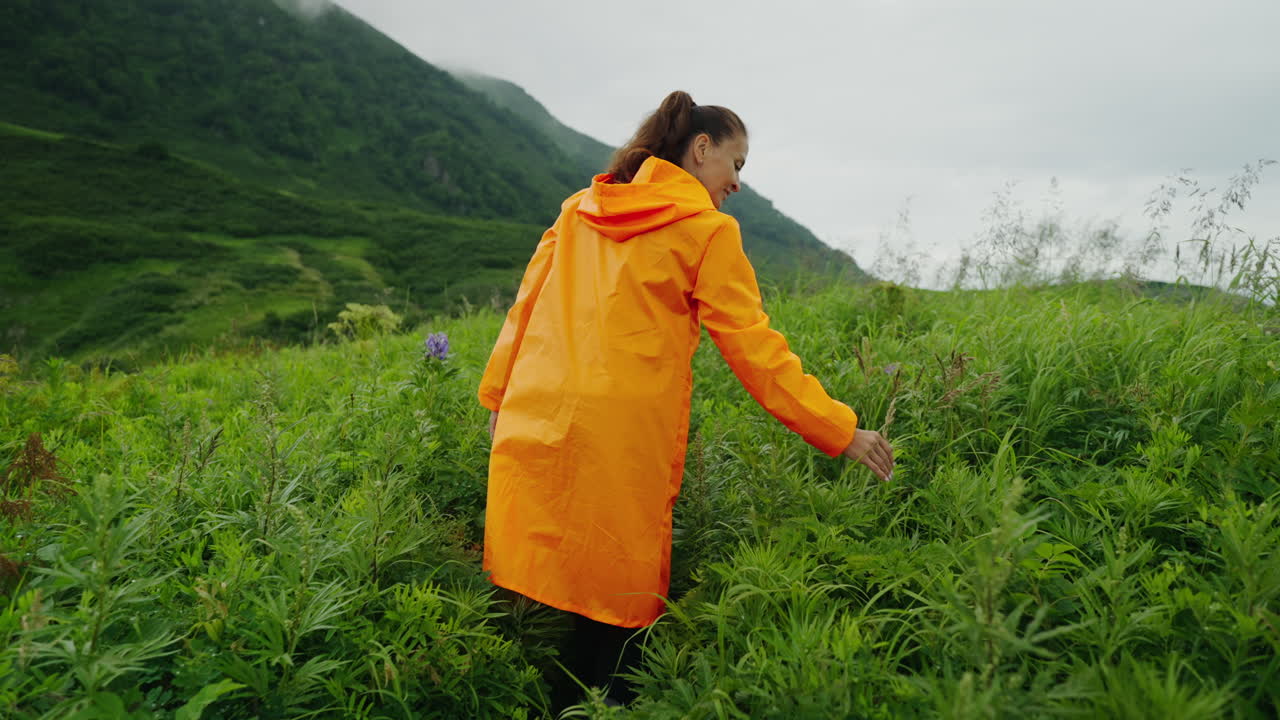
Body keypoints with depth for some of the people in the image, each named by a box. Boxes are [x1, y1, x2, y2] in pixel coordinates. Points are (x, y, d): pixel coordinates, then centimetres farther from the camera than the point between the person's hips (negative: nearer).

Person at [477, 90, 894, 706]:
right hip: (619, 442, -5)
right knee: (612, 611, 7)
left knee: (532, 595, 12)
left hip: (530, 422, 6)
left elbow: (525, 307, 17)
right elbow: (754, 350, -2)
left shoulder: (578, 210, 16)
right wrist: (841, 430, 4)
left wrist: (498, 395, 24)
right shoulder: (707, 231, 0)